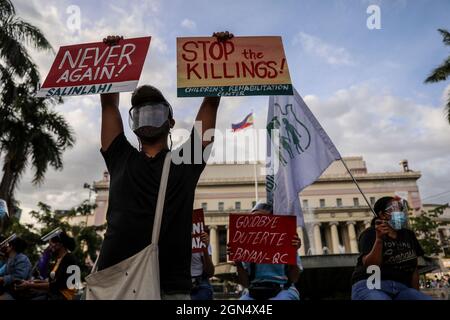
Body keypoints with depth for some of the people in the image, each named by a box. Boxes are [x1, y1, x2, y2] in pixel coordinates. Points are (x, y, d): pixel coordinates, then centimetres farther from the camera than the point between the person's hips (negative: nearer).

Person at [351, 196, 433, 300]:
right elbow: (370, 266, -14)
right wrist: (379, 239, -25)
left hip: (401, 288, 5)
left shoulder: (408, 235, 17)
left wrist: (416, 294, 15)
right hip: (371, 286, -5)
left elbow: (413, 268, 19)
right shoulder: (370, 234, -1)